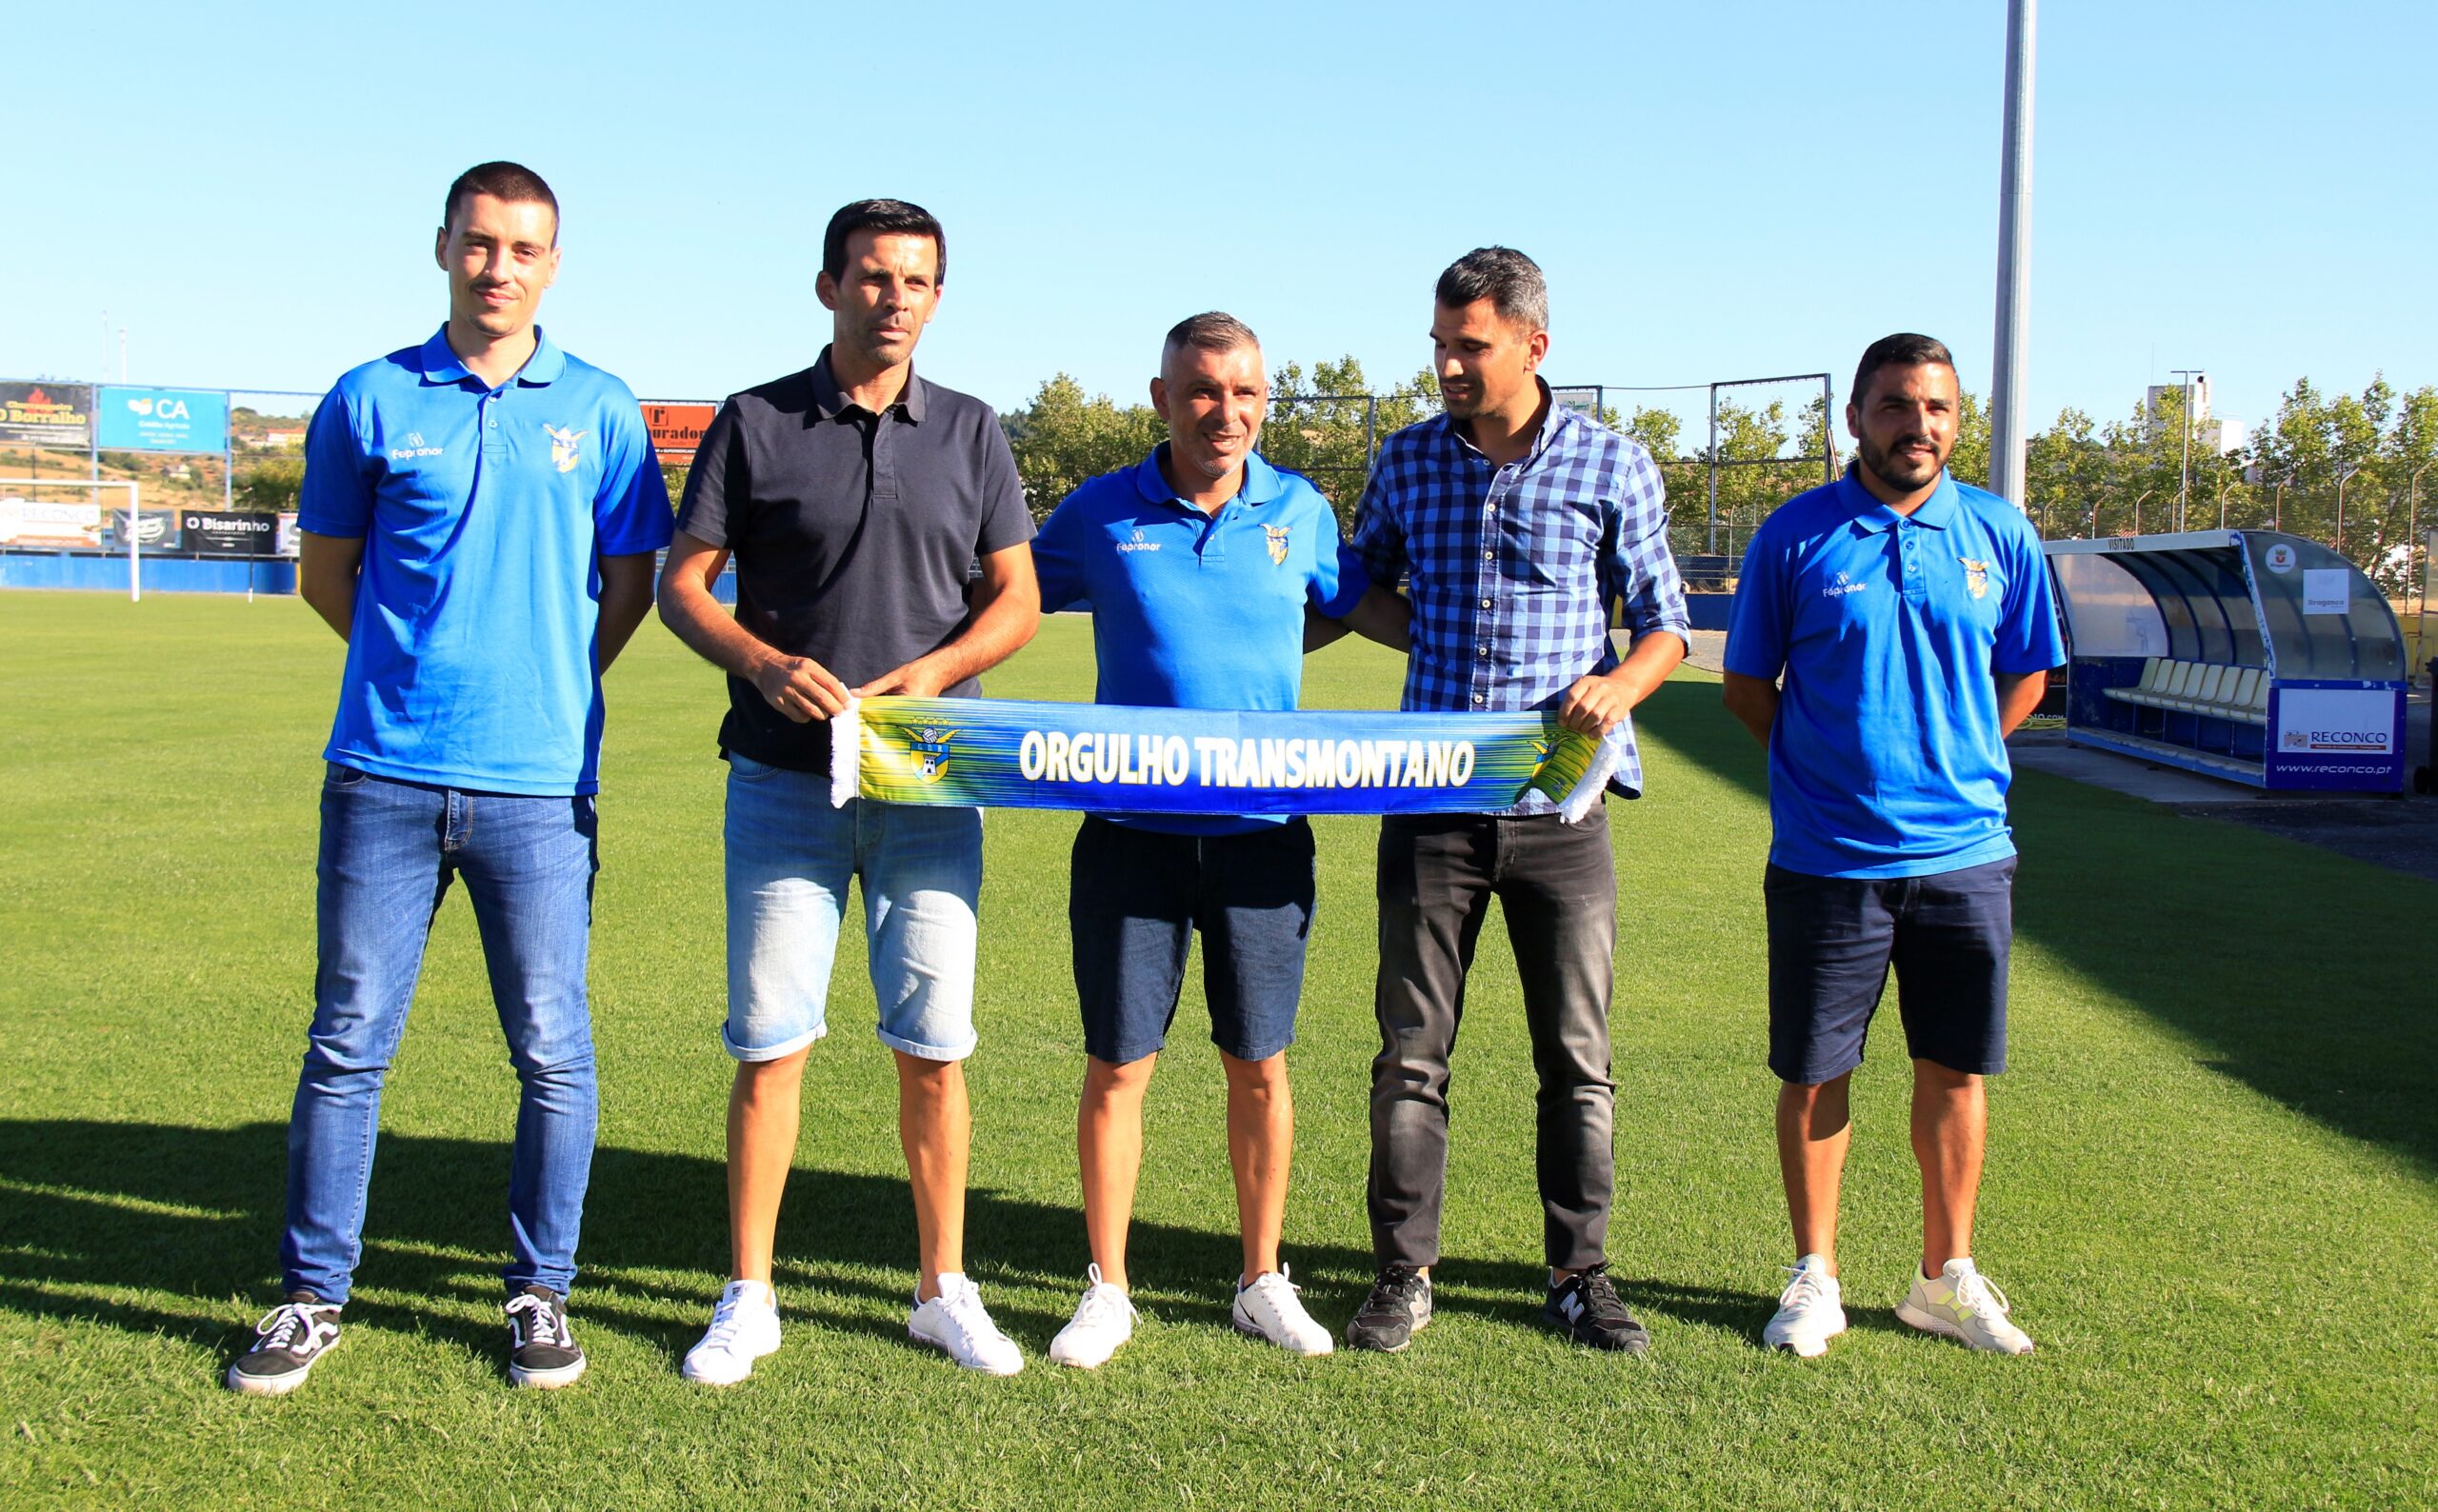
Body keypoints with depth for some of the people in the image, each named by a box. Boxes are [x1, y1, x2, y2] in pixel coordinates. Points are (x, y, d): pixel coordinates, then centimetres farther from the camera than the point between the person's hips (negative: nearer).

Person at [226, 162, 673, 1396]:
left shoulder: (599, 412, 5)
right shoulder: (369, 401, 6)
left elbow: (629, 588, 12)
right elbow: (325, 574, 15)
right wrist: (420, 669, 14)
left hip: (537, 783, 0)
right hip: (383, 773, 1)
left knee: (551, 1051, 4)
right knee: (348, 1041, 6)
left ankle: (540, 1293, 19)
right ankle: (313, 1294, 20)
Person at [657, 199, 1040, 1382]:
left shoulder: (970, 433, 9)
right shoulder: (754, 424, 3)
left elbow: (1018, 599, 9)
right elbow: (680, 585, 3)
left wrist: (933, 671, -9)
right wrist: (764, 662, -15)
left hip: (928, 787, 1)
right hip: (785, 782, -1)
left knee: (934, 1046, 5)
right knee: (768, 1044, 2)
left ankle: (943, 1290, 19)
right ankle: (748, 1298, 15)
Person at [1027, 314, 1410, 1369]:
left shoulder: (1299, 510, 4)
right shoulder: (1101, 513, 0)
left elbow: (1367, 605, 21)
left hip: (1262, 834, 1)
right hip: (1132, 832, -1)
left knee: (1260, 1065, 9)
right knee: (1117, 1066, 4)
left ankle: (1263, 1281, 26)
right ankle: (1106, 1292, 20)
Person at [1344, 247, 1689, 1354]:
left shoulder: (1614, 469, 0)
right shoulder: (1408, 462, 7)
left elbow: (1665, 622, 4)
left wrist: (1623, 682, -16)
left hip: (1560, 807, -1)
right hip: (1431, 800, 2)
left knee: (1577, 1056, 7)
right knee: (1411, 1052, 4)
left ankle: (1580, 1275, 20)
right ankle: (1404, 1276, 15)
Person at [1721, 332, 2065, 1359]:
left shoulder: (1999, 535, 3)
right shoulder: (1796, 534, -3)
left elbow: (2025, 677, 15)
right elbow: (1746, 685, 4)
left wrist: (1951, 765, 6)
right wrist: (1829, 770, 1)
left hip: (1965, 853, 2)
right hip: (1827, 859, -2)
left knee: (1956, 1069, 11)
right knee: (1813, 1073, 5)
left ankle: (1945, 1278, 26)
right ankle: (1814, 1277, 21)